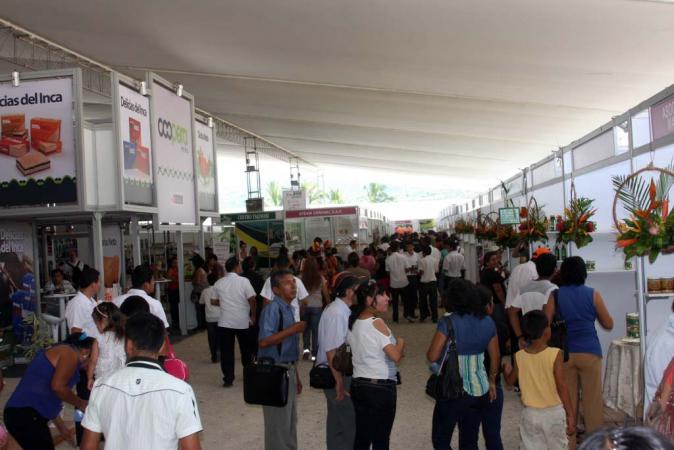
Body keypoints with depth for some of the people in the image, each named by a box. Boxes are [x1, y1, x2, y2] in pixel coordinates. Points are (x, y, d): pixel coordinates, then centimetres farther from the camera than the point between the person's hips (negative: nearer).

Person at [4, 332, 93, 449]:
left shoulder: (60, 352, 24)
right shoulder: (70, 353, -4)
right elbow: (58, 387, -17)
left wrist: (61, 427, 32)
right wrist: (80, 403, -1)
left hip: (18, 412, 10)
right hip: (28, 414, -10)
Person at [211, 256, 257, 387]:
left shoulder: (219, 283, 2)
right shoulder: (244, 281, -8)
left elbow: (213, 301, 8)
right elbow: (252, 299, -14)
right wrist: (253, 315, -2)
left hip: (225, 323, 2)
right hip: (243, 322, -1)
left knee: (226, 351, 5)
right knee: (246, 350, 15)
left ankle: (228, 379, 3)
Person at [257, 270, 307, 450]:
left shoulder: (290, 309, 9)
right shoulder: (272, 309, -18)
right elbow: (263, 341, -28)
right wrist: (293, 329, -27)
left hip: (288, 370, 9)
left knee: (290, 420, 20)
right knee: (278, 422, 0)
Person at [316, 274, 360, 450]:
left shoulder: (342, 310, 5)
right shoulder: (336, 314, -22)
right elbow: (331, 351, -24)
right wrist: (340, 382, -23)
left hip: (340, 372, 9)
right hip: (335, 374, -9)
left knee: (336, 420, 19)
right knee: (351, 421, -2)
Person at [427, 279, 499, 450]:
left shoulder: (448, 322, -16)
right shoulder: (487, 322, 0)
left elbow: (432, 356, -15)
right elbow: (495, 357, 9)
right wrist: (492, 381, 23)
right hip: (479, 390, 5)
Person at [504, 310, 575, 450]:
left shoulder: (519, 356, -6)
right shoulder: (555, 354, -17)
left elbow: (510, 381, 9)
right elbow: (562, 387, -15)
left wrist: (507, 370, 32)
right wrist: (571, 414, -6)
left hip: (530, 413, 2)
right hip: (554, 412, -2)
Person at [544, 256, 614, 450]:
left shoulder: (555, 295, -2)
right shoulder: (593, 294, -2)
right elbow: (608, 324, 5)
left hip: (564, 353, 1)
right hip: (589, 353, -1)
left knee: (567, 401, 10)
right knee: (592, 401, 9)